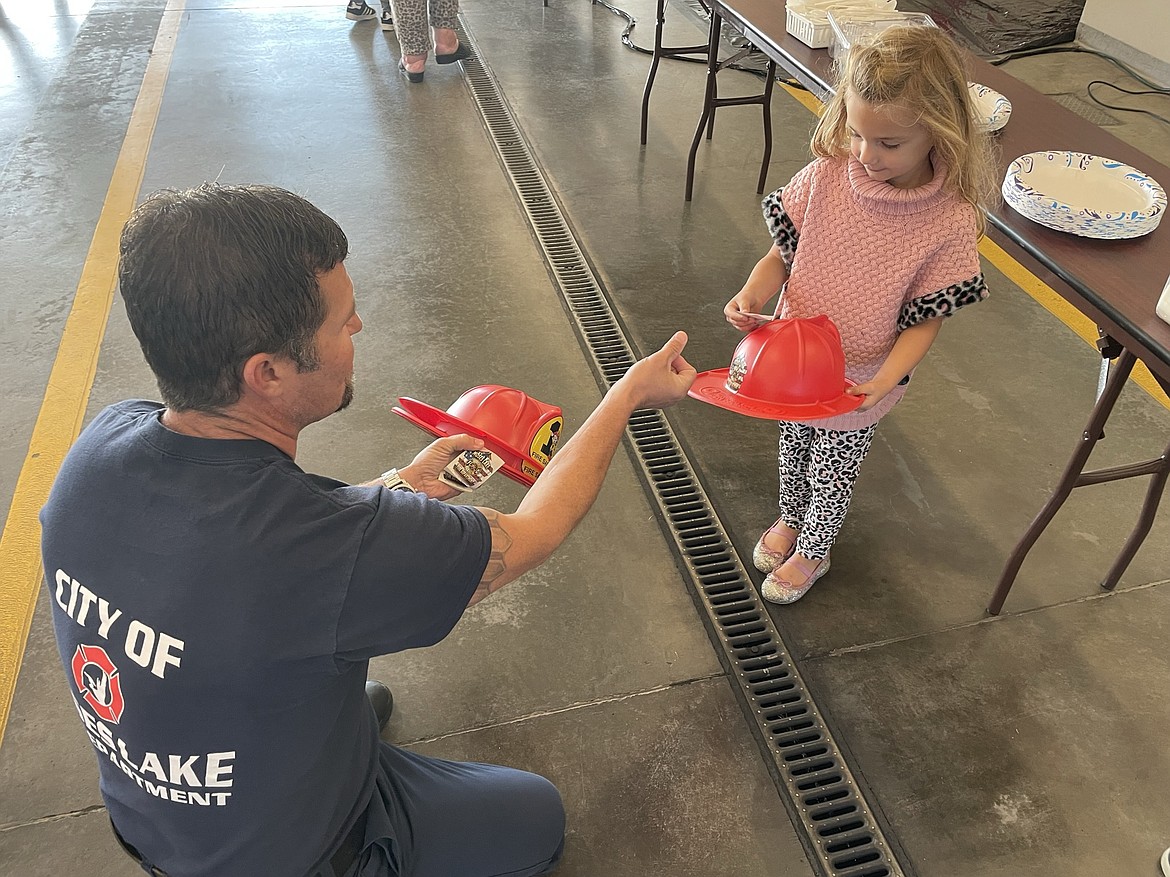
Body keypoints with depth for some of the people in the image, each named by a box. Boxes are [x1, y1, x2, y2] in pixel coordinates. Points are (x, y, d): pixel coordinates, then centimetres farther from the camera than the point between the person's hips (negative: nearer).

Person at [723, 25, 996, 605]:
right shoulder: (826, 176, -17)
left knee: (831, 474, 19)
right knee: (792, 446, 28)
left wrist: (884, 381, -30)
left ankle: (812, 552, 49)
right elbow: (782, 253, -7)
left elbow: (925, 319, -16)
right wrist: (752, 295, -26)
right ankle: (789, 518, 59)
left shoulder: (949, 222, -23)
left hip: (858, 382, -3)